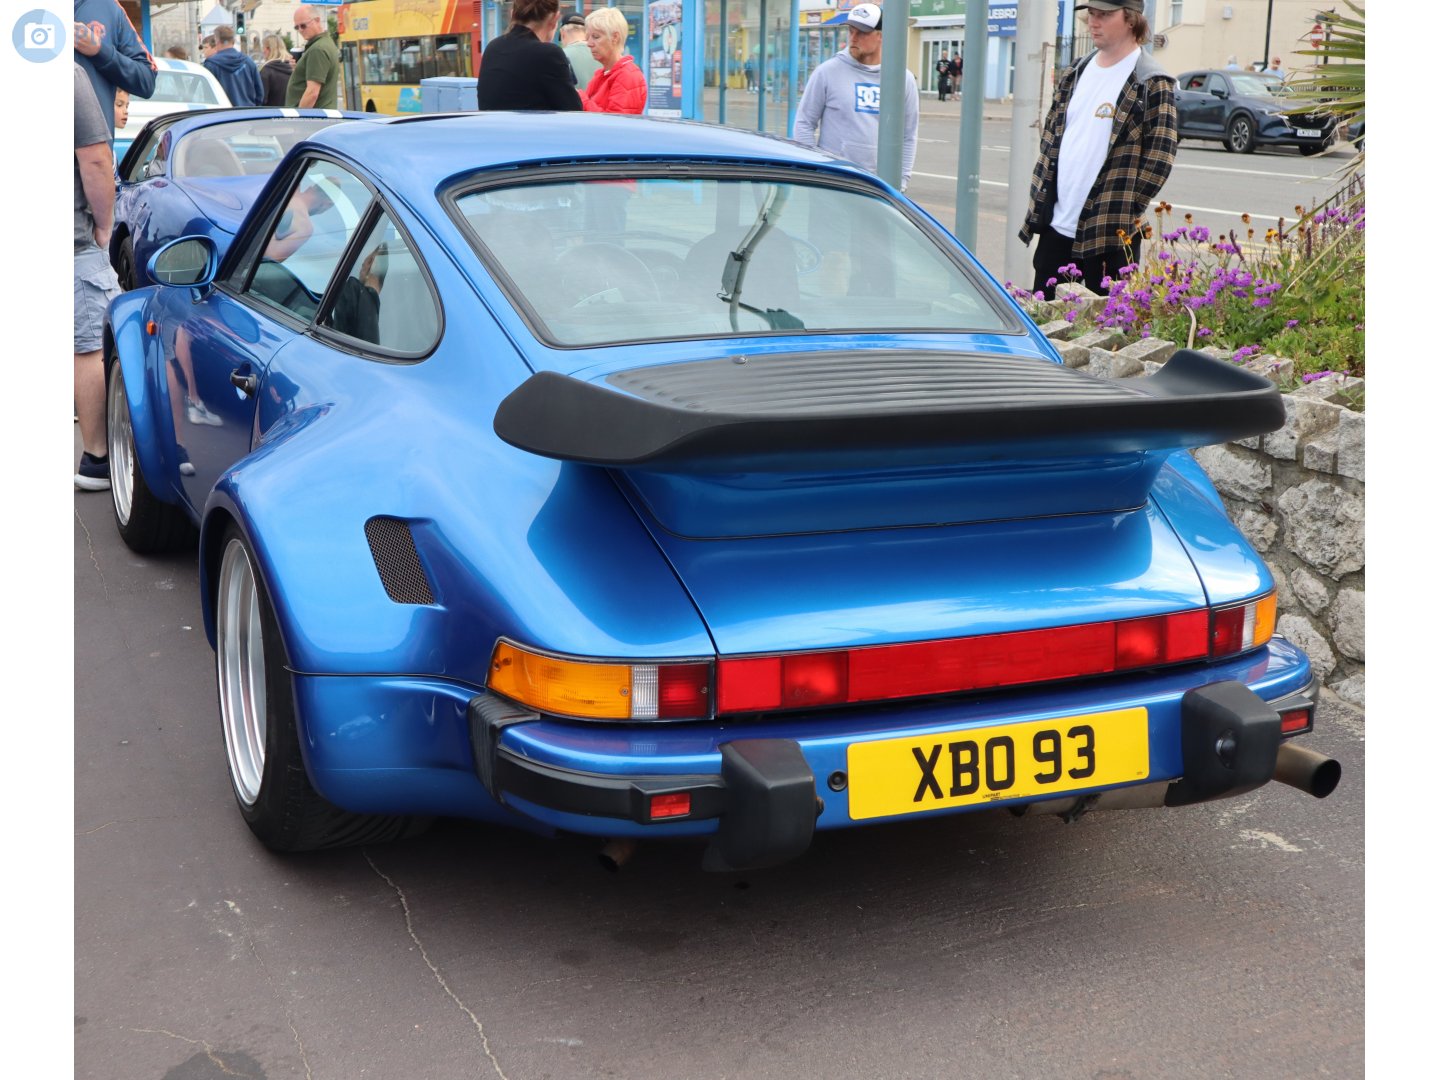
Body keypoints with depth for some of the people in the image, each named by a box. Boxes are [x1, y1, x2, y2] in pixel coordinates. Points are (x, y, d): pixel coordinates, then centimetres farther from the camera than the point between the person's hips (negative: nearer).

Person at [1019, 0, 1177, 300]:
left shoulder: (1152, 84, -9)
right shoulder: (1075, 75, 13)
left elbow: (1159, 157, -11)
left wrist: (1127, 212, -12)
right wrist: (1039, 198, 11)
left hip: (1110, 233, -7)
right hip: (1055, 225, 7)